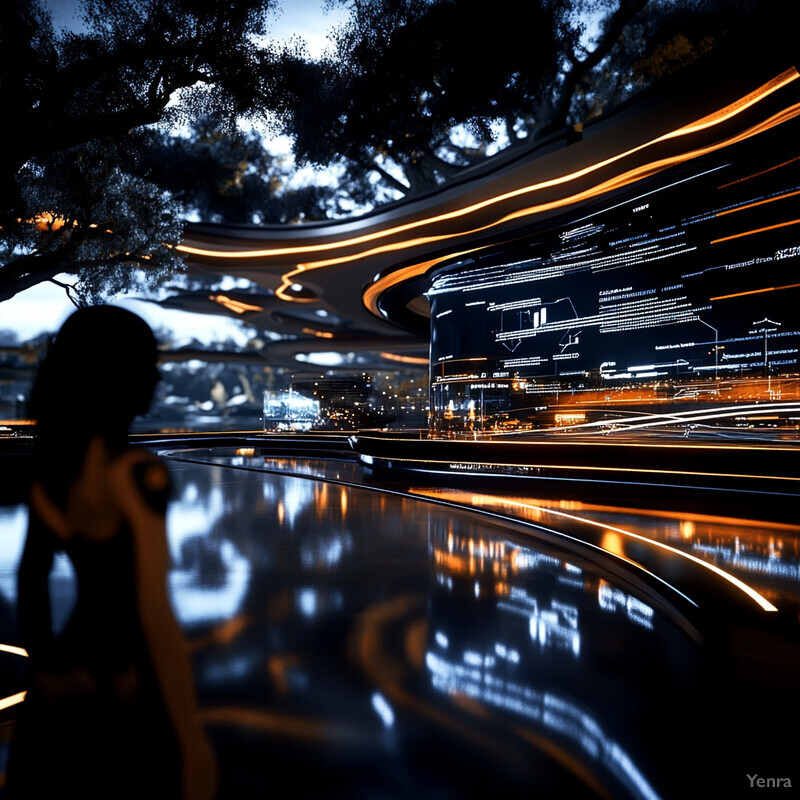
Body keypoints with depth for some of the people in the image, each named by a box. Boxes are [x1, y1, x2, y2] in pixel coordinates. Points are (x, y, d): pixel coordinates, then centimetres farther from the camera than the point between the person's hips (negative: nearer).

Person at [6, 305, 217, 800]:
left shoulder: (51, 461, -2)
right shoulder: (136, 473, -25)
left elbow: (31, 574, 9)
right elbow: (154, 612, -25)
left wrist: (42, 666, 22)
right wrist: (193, 740, -17)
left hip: (61, 681, 6)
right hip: (127, 689, -6)